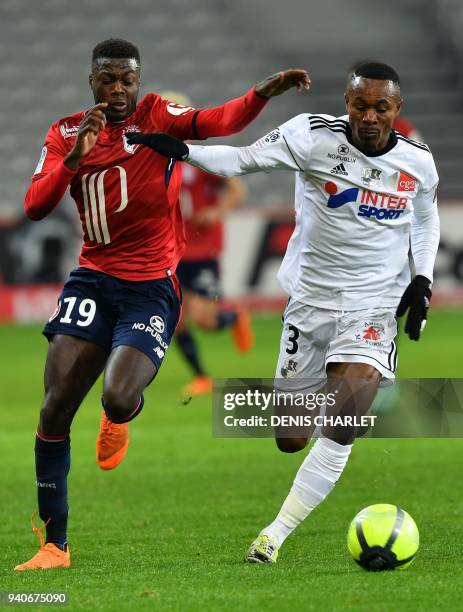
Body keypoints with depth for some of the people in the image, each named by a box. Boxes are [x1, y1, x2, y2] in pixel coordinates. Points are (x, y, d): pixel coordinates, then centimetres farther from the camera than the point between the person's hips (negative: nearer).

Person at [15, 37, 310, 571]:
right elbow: (34, 208, -4)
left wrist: (263, 93, -41)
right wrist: (75, 156, -18)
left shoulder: (156, 116, -3)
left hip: (151, 286, -3)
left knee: (119, 398, -24)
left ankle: (117, 419, 18)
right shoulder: (65, 133, 7)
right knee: (55, 409, -6)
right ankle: (53, 543, 7)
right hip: (92, 280, 3)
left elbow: (215, 122, -23)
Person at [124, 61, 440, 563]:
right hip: (311, 299, 0)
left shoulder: (417, 162, -2)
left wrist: (422, 281, 4)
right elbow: (242, 160, -16)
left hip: (374, 308, 0)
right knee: (289, 440, 6)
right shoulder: (314, 136, -12)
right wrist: (180, 149, -30)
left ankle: (275, 535, -10)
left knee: (341, 429, -20)